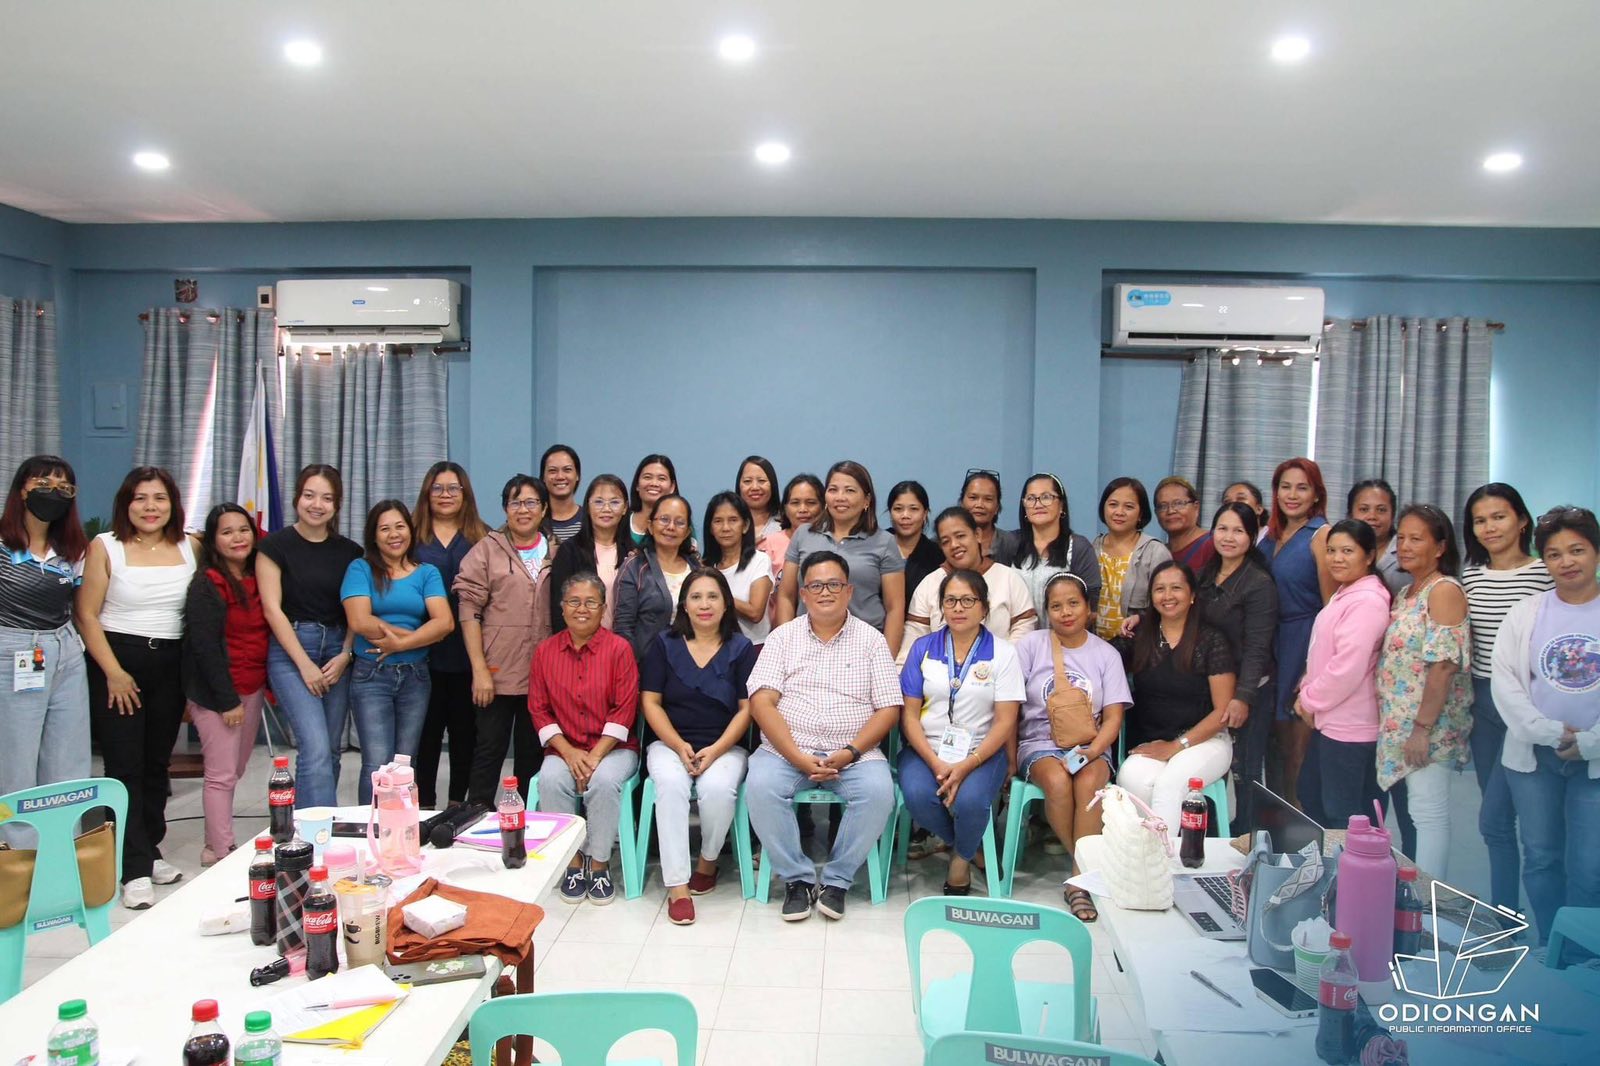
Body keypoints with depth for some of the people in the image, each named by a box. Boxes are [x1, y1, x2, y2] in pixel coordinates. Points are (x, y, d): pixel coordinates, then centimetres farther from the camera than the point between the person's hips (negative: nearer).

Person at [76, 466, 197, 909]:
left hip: (171, 665, 4)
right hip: (116, 660, -3)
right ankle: (134, 870, 0)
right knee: (125, 767, -4)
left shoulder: (189, 547, 4)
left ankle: (149, 851, 25)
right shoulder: (105, 547, -4)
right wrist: (114, 672, -12)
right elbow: (87, 615, -6)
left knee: (157, 763, 12)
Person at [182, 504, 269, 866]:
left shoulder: (258, 578, 8)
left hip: (252, 689, 7)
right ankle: (223, 854, 4)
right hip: (217, 692, -7)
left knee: (235, 771, 13)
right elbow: (205, 646, -16)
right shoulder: (206, 585, -12)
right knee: (222, 774, -3)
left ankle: (215, 845, 24)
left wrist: (270, 683, 7)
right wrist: (227, 700, -17)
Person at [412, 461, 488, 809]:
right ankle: (425, 805, 14)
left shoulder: (483, 537, 9)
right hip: (424, 652, -1)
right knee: (427, 729, 3)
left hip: (467, 652, 1)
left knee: (465, 729, 6)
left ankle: (458, 803, 19)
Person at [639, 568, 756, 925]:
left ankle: (708, 861, -1)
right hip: (670, 743, 1)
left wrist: (716, 750, -14)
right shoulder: (665, 645, 7)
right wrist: (680, 746, -11)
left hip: (725, 746, 0)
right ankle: (677, 885, -27)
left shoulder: (741, 648, 5)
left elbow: (746, 709, 0)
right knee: (670, 785, -32)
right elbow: (650, 702, 3)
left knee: (718, 788, -31)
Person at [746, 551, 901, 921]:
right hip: (786, 749, 0)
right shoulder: (783, 637, 8)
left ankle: (837, 880, -7)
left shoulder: (871, 640, 8)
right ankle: (797, 878, -8)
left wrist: (850, 752, -13)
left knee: (879, 791, -29)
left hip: (854, 753, 0)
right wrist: (799, 758, -15)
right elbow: (761, 702, -2)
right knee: (760, 787, -29)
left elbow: (888, 709, 2)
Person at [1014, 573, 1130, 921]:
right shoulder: (1030, 645, 3)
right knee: (1057, 781, -33)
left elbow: (1113, 717, 3)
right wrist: (1011, 759, -10)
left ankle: (1079, 880, -22)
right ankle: (1089, 867, -13)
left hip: (1089, 744, 1)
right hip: (1039, 742, -1)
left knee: (1090, 782, -32)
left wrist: (1092, 751, -15)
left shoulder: (1106, 654, 8)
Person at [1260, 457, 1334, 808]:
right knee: (1275, 739, 12)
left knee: (1299, 743, -1)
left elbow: (1332, 605, -11)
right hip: (1270, 643, 7)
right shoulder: (1270, 536, 12)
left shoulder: (1321, 535, -8)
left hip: (1304, 643, -6)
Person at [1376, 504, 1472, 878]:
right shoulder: (1406, 594, 15)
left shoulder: (1445, 591, -12)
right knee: (1416, 811, 13)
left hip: (1428, 727, -9)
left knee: (1429, 813, -3)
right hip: (1401, 725, 9)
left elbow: (1444, 665, -19)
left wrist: (1422, 728, -21)